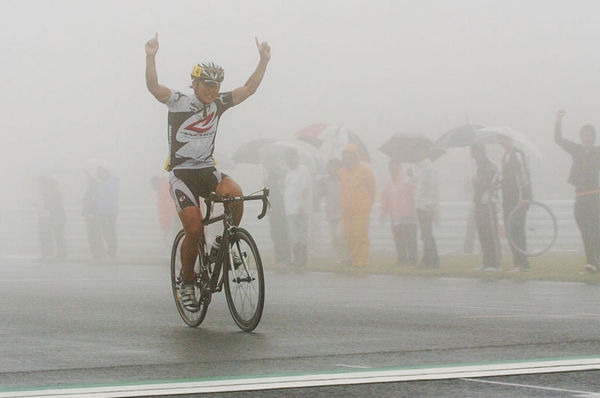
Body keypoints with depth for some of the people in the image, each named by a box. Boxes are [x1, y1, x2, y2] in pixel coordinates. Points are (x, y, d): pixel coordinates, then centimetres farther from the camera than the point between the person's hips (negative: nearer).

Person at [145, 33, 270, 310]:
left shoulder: (218, 104, 5)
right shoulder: (179, 102, -7)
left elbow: (249, 89, 6)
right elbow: (153, 87, -23)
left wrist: (264, 60, -3)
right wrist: (150, 57, -36)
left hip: (207, 170, 4)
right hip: (181, 173, -4)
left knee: (235, 194, -29)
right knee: (195, 230, -17)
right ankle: (187, 284, 4)